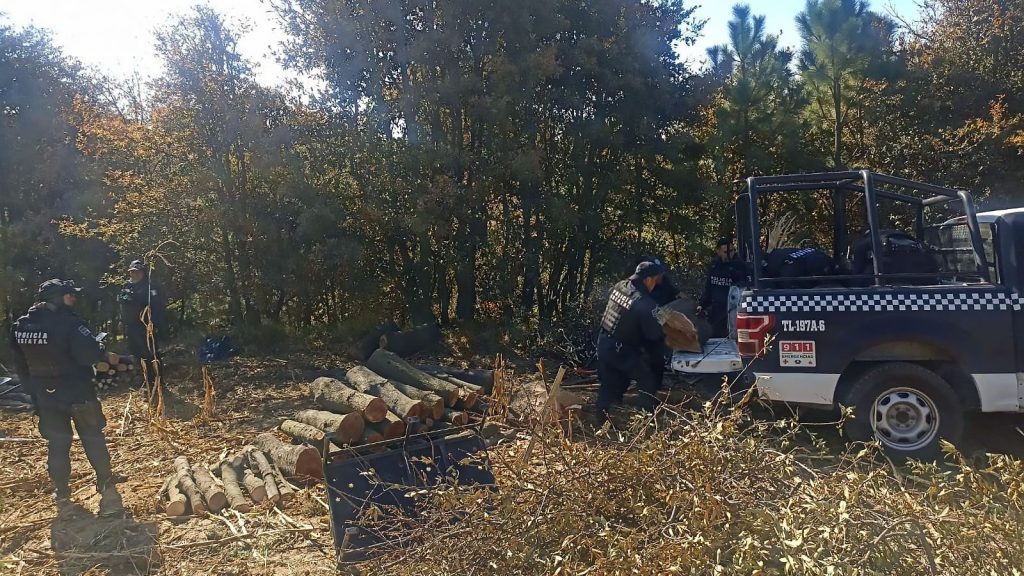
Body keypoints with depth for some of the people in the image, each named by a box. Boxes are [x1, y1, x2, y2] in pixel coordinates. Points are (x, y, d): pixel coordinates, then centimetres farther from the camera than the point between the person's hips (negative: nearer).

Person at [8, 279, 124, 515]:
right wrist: (100, 349, -5)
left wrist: (35, 388, 18)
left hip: (45, 395, 5)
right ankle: (106, 487, 14)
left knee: (56, 444, 13)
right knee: (93, 439, 10)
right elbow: (91, 355, -26)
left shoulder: (19, 326, 1)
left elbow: (20, 366, 9)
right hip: (77, 392, -5)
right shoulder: (67, 322, -21)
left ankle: (62, 496, 18)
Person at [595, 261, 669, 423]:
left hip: (604, 343, 8)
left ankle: (601, 420, 32)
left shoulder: (619, 286, -1)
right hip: (621, 351, -8)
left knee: (609, 385, 20)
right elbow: (655, 336, -14)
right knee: (649, 381, 10)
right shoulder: (645, 304, -23)